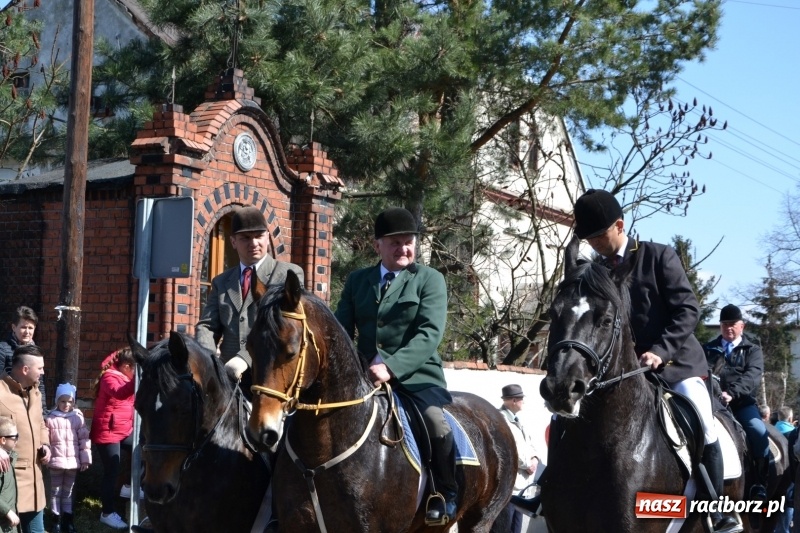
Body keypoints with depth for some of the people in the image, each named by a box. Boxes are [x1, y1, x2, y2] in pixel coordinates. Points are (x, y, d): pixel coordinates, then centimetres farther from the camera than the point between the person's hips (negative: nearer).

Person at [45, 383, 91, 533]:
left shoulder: (78, 418, 1)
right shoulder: (50, 418, -4)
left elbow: (84, 439, 2)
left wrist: (85, 458, -1)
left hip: (73, 461, 2)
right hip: (56, 461, -2)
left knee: (68, 491, 13)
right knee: (55, 491, 7)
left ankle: (67, 520, 21)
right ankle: (56, 520, 16)